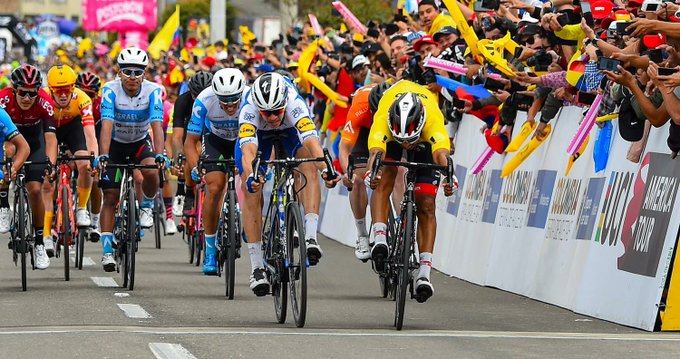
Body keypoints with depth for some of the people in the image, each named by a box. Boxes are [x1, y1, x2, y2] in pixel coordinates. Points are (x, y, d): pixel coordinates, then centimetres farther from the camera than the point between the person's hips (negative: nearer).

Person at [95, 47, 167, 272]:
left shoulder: (152, 91, -22)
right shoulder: (111, 90, -24)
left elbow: (157, 125, -32)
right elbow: (107, 125, -34)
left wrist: (159, 154, -47)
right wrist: (103, 155, -48)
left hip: (140, 142, 0)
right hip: (115, 143, 0)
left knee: (151, 172, -31)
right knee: (110, 198, -7)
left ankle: (147, 206, 0)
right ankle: (107, 251, -1)